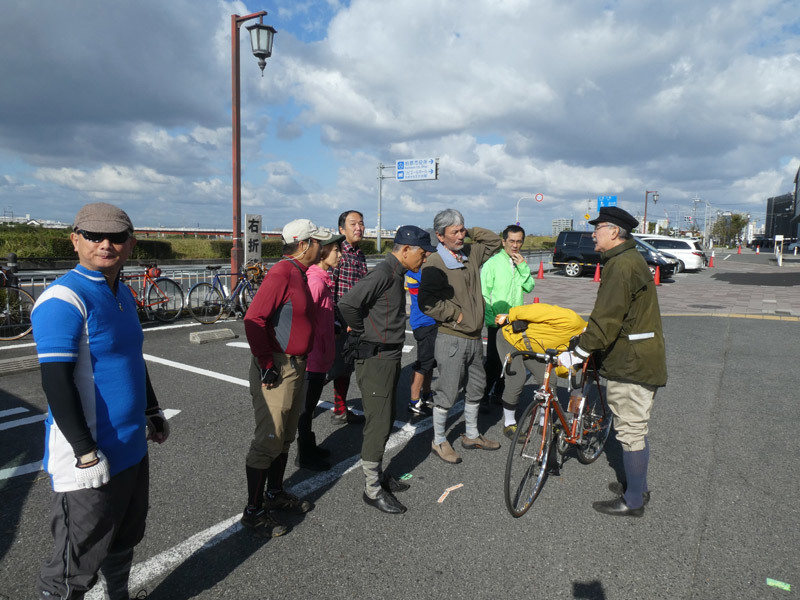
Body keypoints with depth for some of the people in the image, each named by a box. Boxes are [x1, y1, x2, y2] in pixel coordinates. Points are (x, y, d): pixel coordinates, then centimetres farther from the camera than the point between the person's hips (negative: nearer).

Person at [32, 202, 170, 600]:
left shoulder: (123, 294, 9)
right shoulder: (63, 299, -18)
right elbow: (56, 383, -22)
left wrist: (152, 413, 23)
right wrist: (87, 454, -22)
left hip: (132, 448, 8)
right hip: (89, 461, -8)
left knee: (124, 540, 25)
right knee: (75, 568, 6)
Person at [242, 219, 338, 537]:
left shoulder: (299, 274, 12)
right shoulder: (282, 273, -19)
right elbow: (254, 319, -27)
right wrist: (266, 365, -23)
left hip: (296, 368, 10)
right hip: (276, 372, -10)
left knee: (285, 436, 20)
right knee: (268, 441, 0)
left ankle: (275, 493, 36)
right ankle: (254, 511, 14)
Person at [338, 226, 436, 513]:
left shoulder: (395, 274, 12)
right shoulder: (383, 273, -20)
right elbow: (347, 303, -30)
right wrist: (362, 332, -17)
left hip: (389, 357, 10)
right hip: (376, 359, -10)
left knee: (385, 421, 18)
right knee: (379, 424, 0)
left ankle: (377, 474, 34)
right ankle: (372, 489, 14)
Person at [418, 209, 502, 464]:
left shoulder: (471, 254, 8)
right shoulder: (435, 263, -15)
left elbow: (494, 240, 23)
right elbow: (426, 302, -20)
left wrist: (470, 232, 10)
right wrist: (455, 315, -15)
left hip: (474, 337, 8)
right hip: (452, 339, -8)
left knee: (477, 387, 19)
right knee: (447, 393, 1)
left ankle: (471, 435, 37)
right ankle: (439, 441, 20)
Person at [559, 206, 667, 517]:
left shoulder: (622, 265, -20)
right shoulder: (631, 259, 15)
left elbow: (607, 319, -25)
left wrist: (577, 353, -21)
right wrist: (588, 344, 23)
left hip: (632, 363, -11)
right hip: (642, 359, 11)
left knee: (631, 432, 0)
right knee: (634, 429, 20)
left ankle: (633, 501, 12)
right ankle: (637, 486, 35)